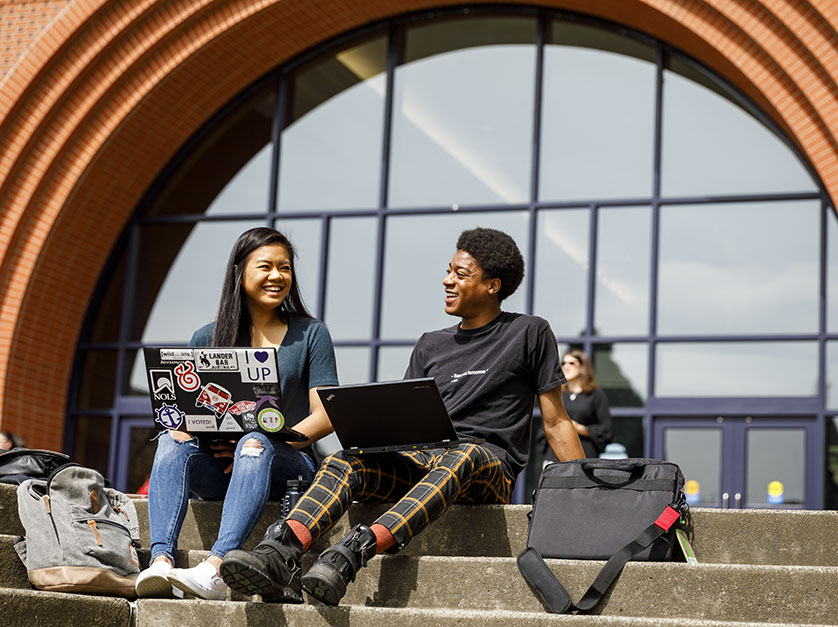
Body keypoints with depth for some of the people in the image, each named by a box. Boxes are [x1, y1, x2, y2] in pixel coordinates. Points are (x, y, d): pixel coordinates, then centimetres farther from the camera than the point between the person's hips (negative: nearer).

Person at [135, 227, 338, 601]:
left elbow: (324, 416, 0)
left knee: (256, 444, -36)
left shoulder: (311, 335, 8)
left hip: (288, 463, -2)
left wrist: (266, 443, -15)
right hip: (218, 468, 2)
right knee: (172, 441, -28)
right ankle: (161, 561, -46)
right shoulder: (207, 339, 14)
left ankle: (216, 569, -54)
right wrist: (186, 428, -14)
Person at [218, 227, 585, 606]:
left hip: (489, 466, -4)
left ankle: (356, 550, -58)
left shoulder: (529, 333, 9)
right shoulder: (431, 346, 22)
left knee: (462, 457, -39)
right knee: (344, 461, -23)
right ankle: (281, 553, -48)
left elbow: (556, 423, 8)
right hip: (419, 460, 5)